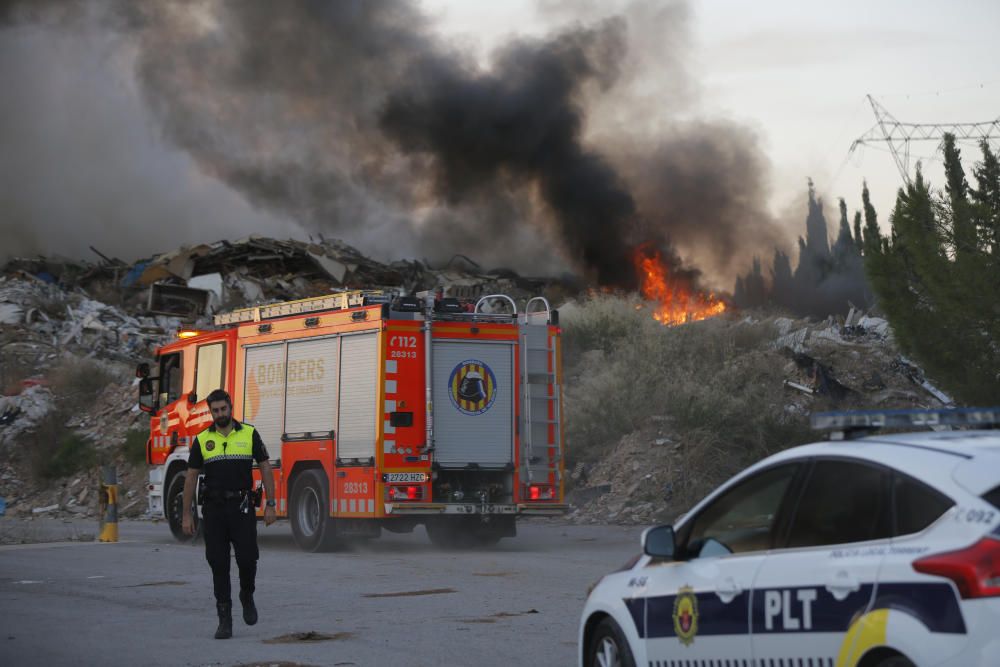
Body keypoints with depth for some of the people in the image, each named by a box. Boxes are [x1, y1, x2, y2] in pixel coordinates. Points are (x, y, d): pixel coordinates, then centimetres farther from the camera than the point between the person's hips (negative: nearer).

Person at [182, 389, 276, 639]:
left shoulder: (249, 434, 2)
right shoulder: (202, 440, 5)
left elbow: (265, 468, 4)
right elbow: (191, 477, 7)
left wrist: (270, 505, -2)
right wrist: (187, 514, 4)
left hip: (242, 507, -1)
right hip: (214, 508, 1)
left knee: (247, 558, -7)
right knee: (218, 563, 0)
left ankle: (247, 597, 24)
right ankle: (225, 620, 6)